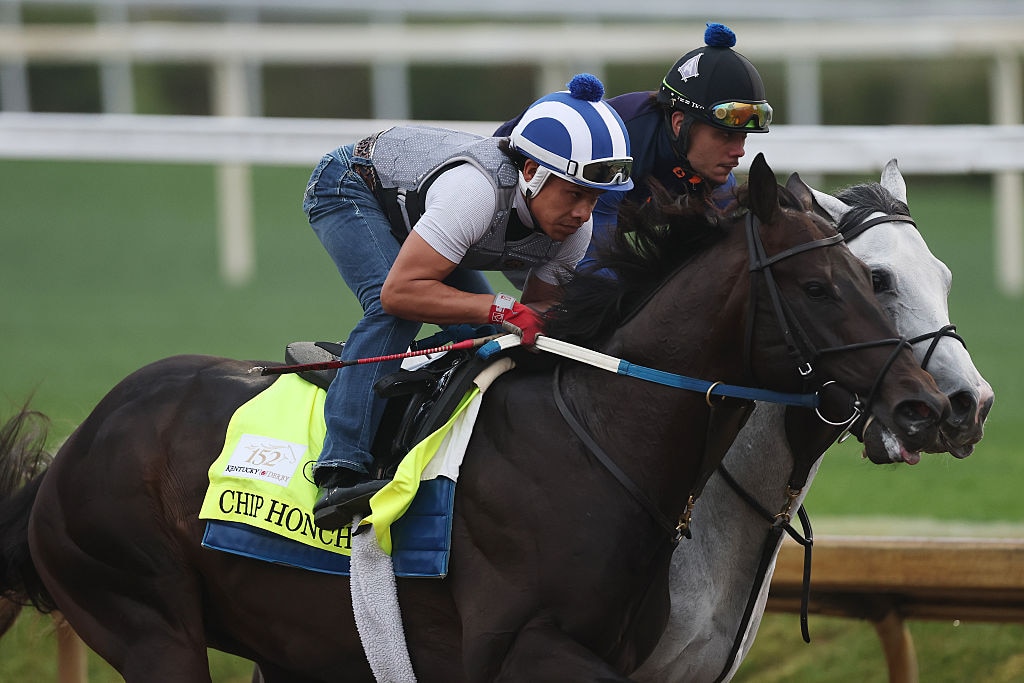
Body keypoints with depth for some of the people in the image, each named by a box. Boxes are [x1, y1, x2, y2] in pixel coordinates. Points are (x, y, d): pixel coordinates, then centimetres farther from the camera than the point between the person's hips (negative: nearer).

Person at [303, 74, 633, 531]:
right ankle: (341, 472, -37)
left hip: (412, 211, 8)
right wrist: (500, 308, -49)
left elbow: (535, 311, -6)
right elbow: (398, 291, -45)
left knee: (484, 332, -2)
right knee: (394, 314, -30)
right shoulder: (476, 189, -43)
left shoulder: (575, 229, -19)